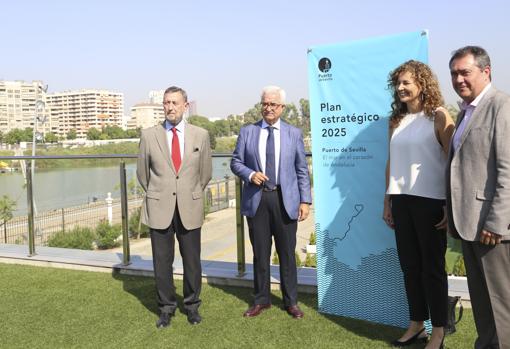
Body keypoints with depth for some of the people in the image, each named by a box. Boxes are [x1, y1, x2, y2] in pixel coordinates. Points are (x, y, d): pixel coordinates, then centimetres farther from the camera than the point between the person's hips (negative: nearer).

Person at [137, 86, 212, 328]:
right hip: (159, 209, 0)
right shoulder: (149, 135, 0)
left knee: (192, 261, 8)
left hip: (190, 209, 0)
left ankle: (192, 305, 27)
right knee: (162, 262, 7)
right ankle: (166, 308, 25)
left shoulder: (200, 135, 2)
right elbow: (142, 172, 11)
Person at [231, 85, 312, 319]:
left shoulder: (294, 133, 6)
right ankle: (262, 300, 26)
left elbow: (302, 170, 5)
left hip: (285, 200, 0)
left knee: (287, 253, 7)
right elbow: (236, 162, 8)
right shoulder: (247, 132, 6)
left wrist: (305, 200, -2)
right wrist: (250, 174, -13)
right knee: (260, 253, 10)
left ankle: (291, 301, 23)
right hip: (256, 200, 1)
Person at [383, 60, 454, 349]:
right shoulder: (397, 120, 12)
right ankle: (416, 325, 25)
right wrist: (387, 202, 11)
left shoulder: (439, 116, -4)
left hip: (431, 202, -5)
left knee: (432, 266, 4)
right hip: (402, 201, 5)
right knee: (409, 265, 11)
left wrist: (451, 205, -12)